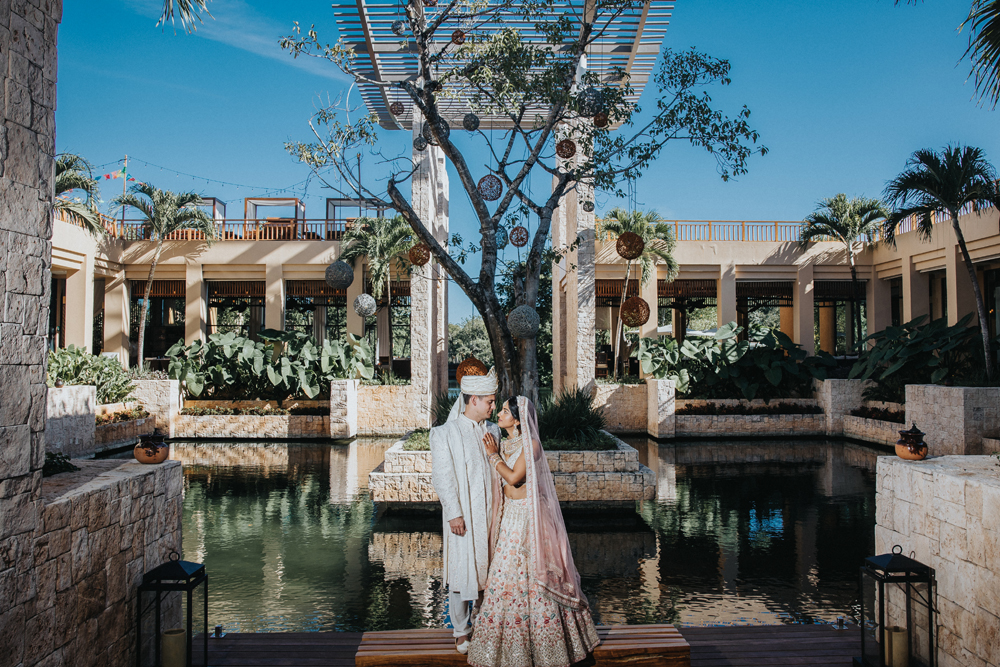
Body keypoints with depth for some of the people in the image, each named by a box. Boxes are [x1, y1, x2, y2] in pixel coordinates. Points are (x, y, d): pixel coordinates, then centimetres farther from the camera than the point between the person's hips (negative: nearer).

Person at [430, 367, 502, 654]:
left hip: (490, 513, 5)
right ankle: (461, 630, 19)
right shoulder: (446, 433, -7)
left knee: (488, 569, 11)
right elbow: (442, 477, -9)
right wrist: (453, 513, -13)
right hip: (463, 516, -5)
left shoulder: (493, 431, 9)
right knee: (461, 572, 4)